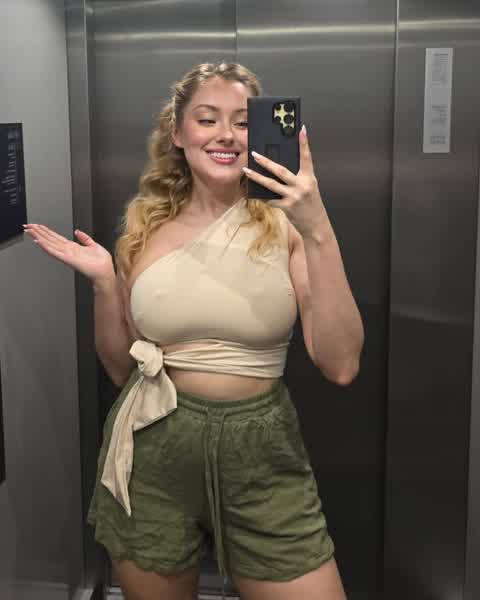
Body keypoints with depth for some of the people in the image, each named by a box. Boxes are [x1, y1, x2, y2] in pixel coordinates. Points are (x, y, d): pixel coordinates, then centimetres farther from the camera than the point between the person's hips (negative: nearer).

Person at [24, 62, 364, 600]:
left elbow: (341, 366, -16)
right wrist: (104, 282, -7)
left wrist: (318, 233, -23)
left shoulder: (282, 224, -7)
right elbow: (121, 368, 8)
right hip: (152, 454, 2)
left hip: (261, 455, -2)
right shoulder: (146, 226, 0)